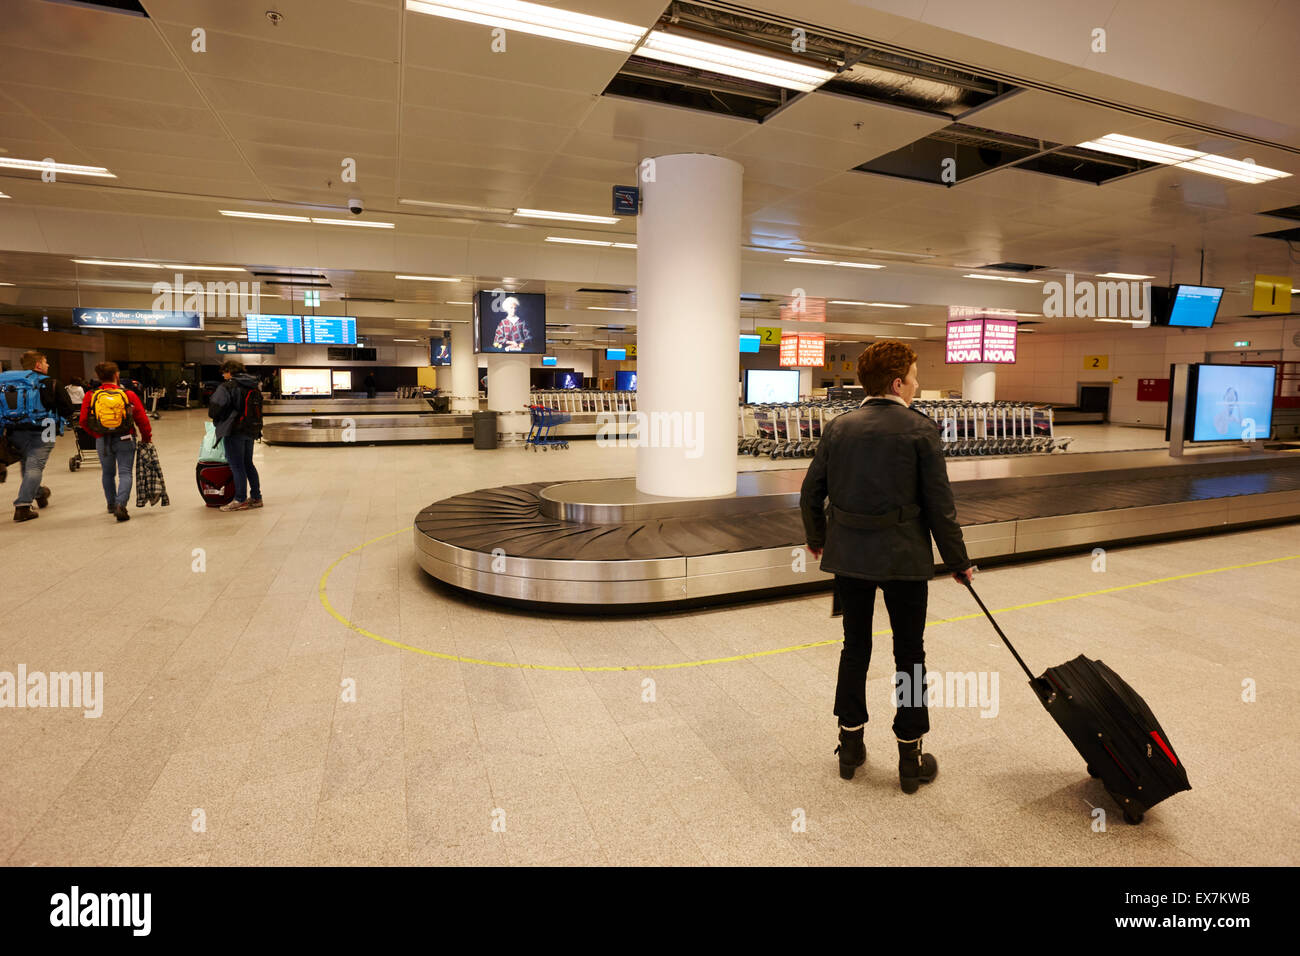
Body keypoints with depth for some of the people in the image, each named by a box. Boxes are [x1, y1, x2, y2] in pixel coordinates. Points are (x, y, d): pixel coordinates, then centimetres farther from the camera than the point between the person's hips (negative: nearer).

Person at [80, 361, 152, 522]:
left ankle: (111, 504, 31)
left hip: (102, 441, 2)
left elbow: (84, 422, 2)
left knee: (107, 473, 20)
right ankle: (121, 504, -19)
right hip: (125, 440, -2)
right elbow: (142, 419, -4)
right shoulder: (128, 395, -6)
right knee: (125, 473, 0)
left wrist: (97, 434, 20)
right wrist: (146, 438, 11)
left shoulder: (91, 396, -1)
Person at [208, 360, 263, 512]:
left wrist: (216, 418, 3)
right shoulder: (254, 386, 13)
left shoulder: (228, 386, -10)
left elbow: (216, 405, -17)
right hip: (252, 429, 8)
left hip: (235, 430, -8)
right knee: (248, 464, 16)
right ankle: (256, 497, 19)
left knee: (236, 465, -2)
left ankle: (241, 500, 0)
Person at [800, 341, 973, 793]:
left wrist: (817, 538, 22)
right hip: (903, 557, -3)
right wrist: (958, 562, 3)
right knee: (909, 654, 11)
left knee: (855, 646, 16)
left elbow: (811, 493, 5)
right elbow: (939, 505, -9)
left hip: (848, 554, 4)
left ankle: (850, 746, 26)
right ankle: (911, 760, 22)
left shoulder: (838, 427, 2)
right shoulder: (920, 430, -9)